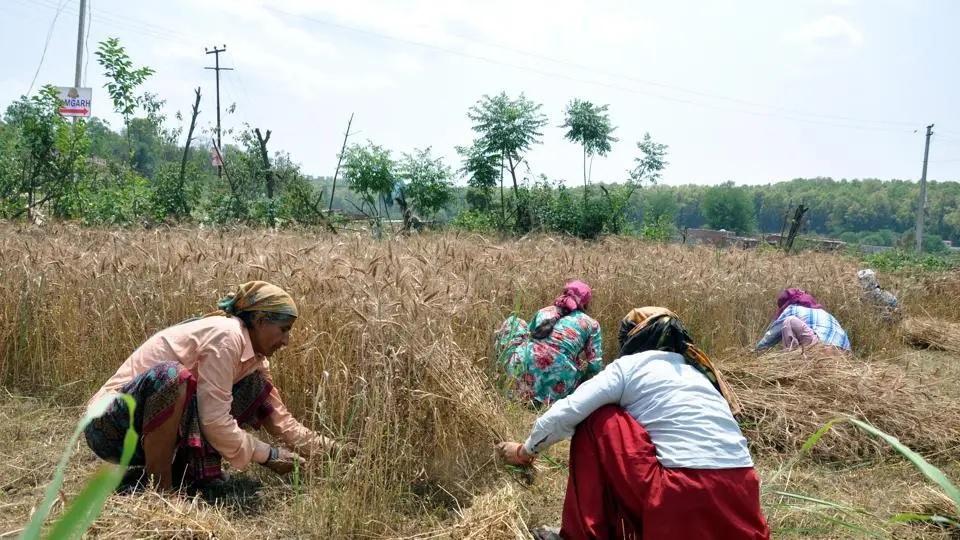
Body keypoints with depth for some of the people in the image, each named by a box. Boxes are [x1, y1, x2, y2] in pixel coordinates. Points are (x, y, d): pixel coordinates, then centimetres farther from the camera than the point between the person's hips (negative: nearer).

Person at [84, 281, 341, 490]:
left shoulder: (251, 352, 4)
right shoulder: (225, 336, -23)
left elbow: (280, 419, 8)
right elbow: (214, 421, -25)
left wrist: (329, 449, 2)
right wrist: (267, 455, -14)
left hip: (158, 430, 8)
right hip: (111, 424, -8)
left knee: (255, 386, -2)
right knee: (172, 376, -37)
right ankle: (159, 486, -22)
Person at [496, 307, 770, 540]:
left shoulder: (630, 365, 6)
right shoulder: (697, 370, 24)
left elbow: (564, 414, 2)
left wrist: (526, 450, 21)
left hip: (686, 502, -6)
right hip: (740, 503, 7)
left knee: (598, 420, 9)